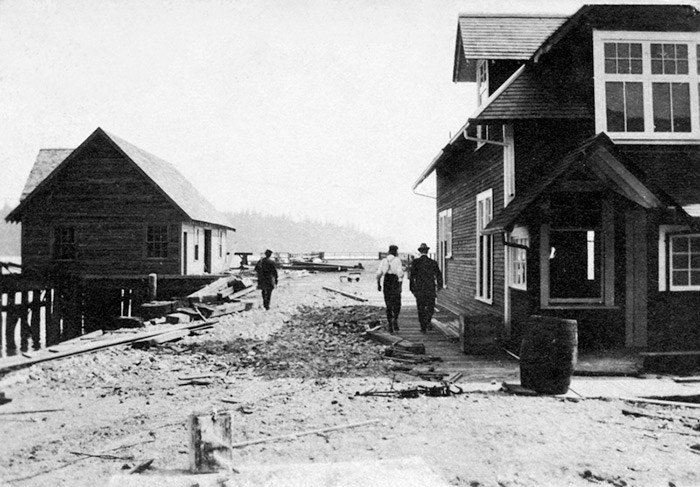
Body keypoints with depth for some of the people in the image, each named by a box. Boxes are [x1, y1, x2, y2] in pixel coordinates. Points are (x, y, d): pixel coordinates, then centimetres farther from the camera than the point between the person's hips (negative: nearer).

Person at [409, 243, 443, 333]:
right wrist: (439, 287, 8)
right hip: (431, 289, 1)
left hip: (419, 290, 0)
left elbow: (412, 276, -8)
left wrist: (412, 288, -2)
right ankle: (427, 321, -6)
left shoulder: (415, 262, -5)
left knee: (421, 309, 10)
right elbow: (439, 275, -1)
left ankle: (423, 328, 9)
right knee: (430, 308, 15)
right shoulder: (433, 262, -1)